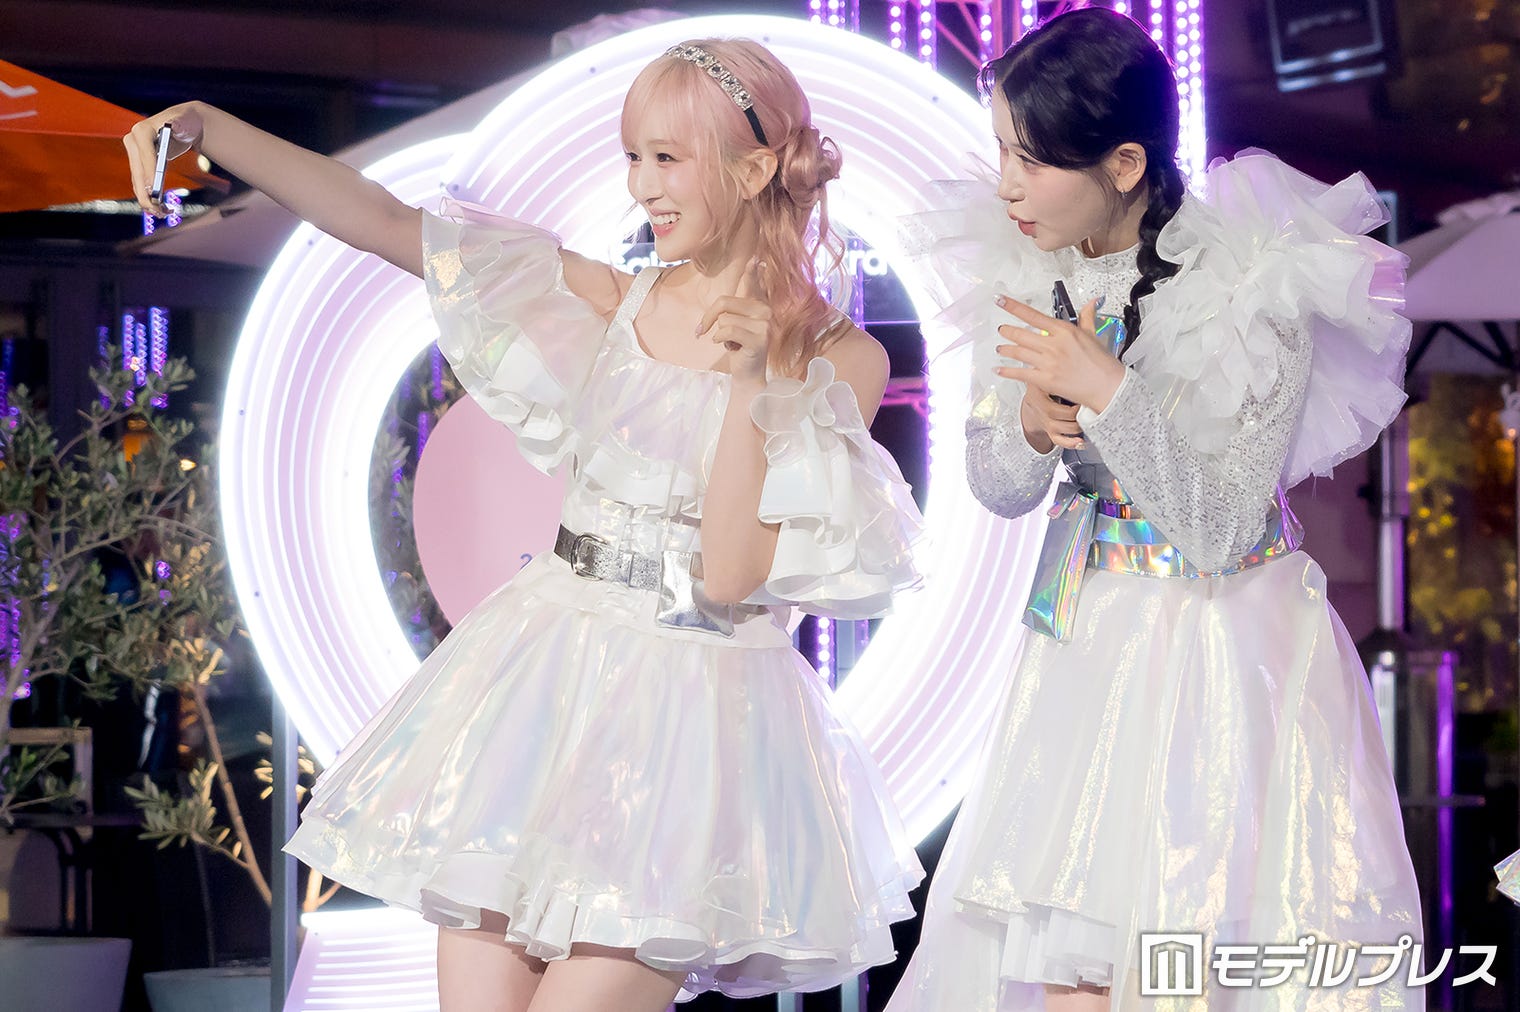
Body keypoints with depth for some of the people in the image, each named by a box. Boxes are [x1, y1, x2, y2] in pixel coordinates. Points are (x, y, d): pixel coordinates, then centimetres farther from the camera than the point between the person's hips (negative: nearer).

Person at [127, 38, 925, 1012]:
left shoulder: (840, 361, -4)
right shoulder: (612, 305, 6)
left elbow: (731, 577, -11)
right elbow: (383, 223, 2)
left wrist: (747, 383, -18)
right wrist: (207, 125, -6)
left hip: (702, 705, -4)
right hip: (552, 669, 4)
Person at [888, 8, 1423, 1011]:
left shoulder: (1253, 283, -18)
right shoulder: (1028, 272, -3)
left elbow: (1220, 531, -19)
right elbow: (997, 488, 6)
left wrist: (1109, 391, -28)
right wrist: (1032, 422, -15)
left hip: (1223, 641, -4)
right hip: (1088, 644, 4)